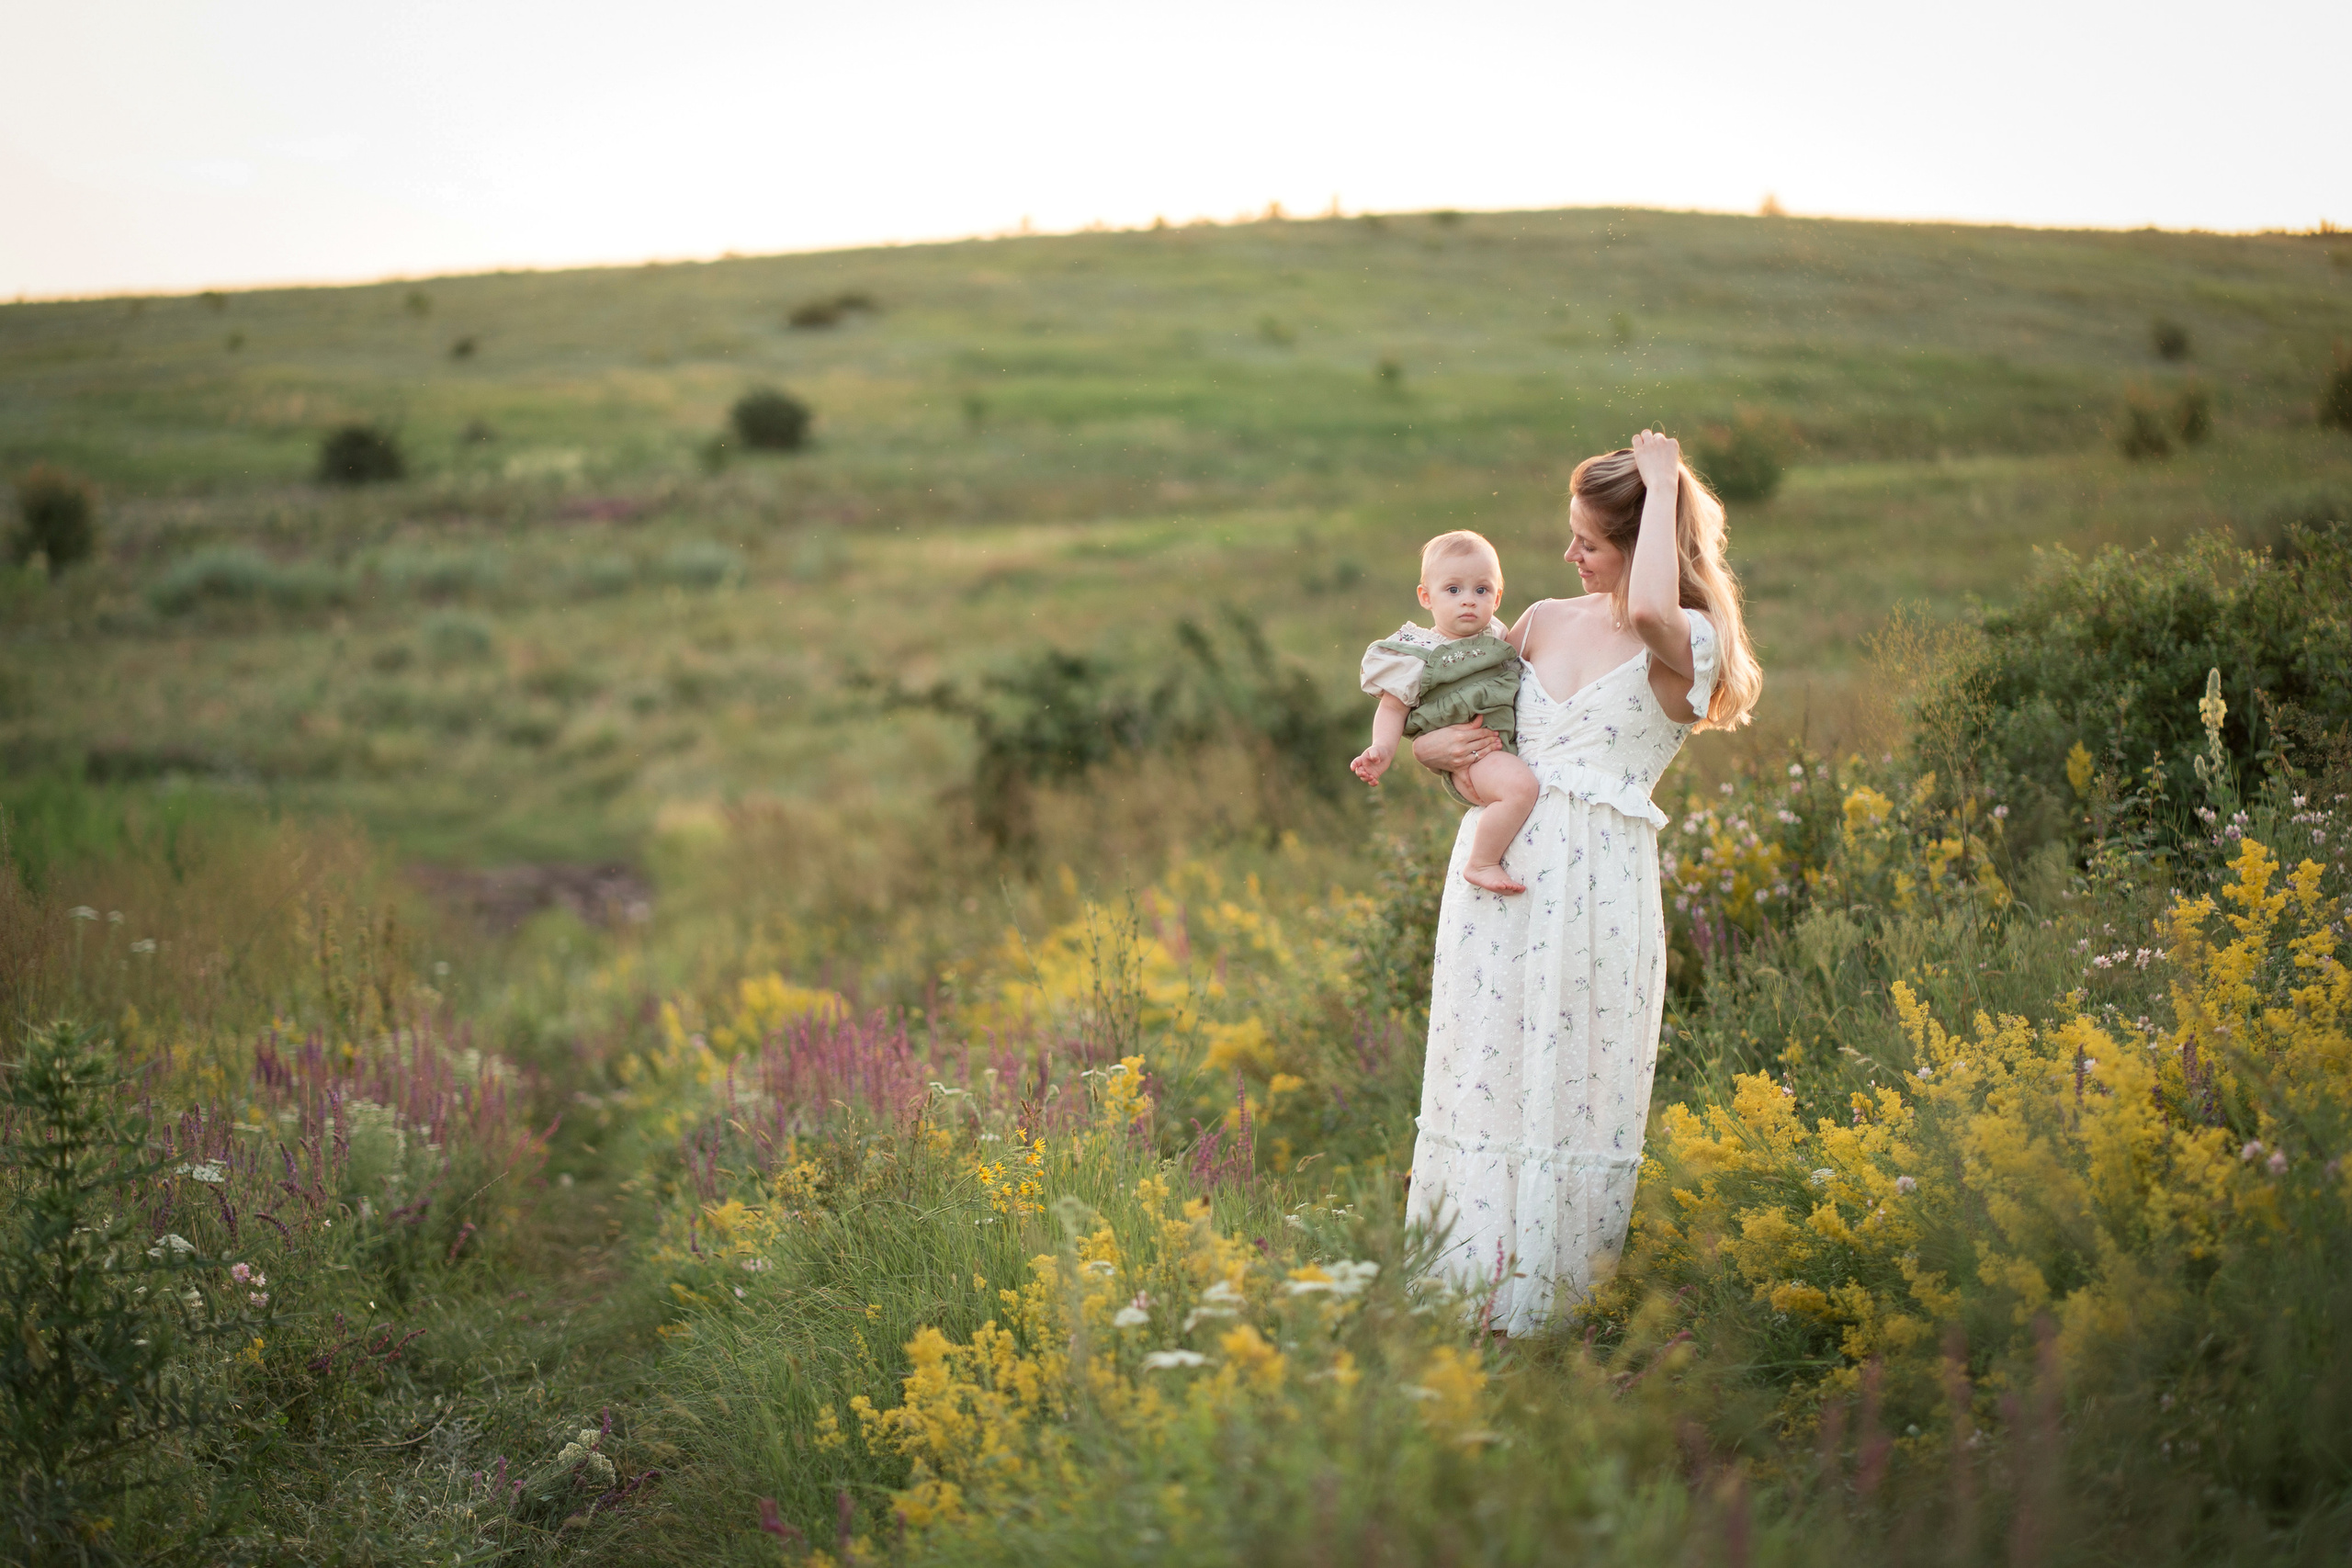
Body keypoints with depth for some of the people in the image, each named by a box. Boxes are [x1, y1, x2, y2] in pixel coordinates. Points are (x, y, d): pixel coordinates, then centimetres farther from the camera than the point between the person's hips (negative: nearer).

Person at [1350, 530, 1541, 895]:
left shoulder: (1496, 638, 14)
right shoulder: (1418, 656, -5)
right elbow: (1392, 708, -3)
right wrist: (1383, 749, -18)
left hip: (1507, 749, 8)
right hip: (1468, 760, -8)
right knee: (1519, 785, -32)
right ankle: (1481, 864, -20)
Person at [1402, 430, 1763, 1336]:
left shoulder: (1688, 644, -4)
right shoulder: (1545, 622, 13)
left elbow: (1647, 612, -30)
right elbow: (1452, 709, 23)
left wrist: (1664, 485, -17)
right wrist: (1431, 746, -1)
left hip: (1599, 887, -5)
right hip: (1500, 869, 5)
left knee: (1571, 1083, -1)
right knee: (1484, 1075, 6)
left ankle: (1539, 1296, 9)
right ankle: (1472, 1277, 16)